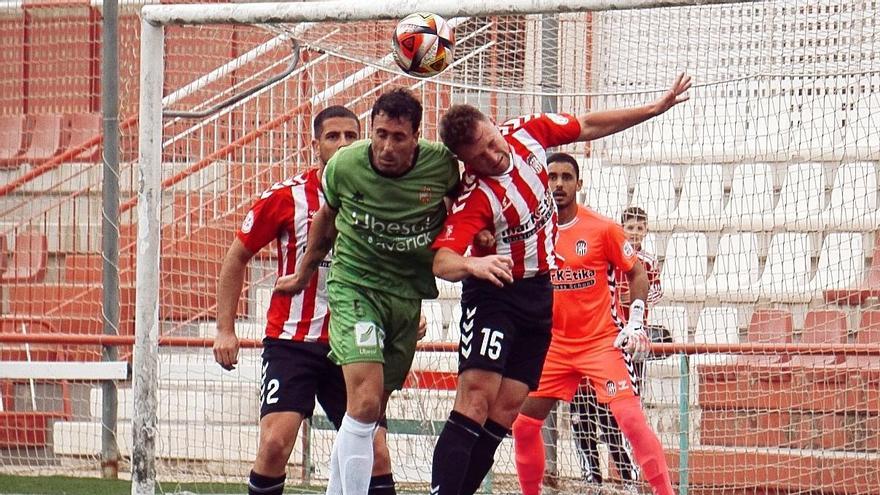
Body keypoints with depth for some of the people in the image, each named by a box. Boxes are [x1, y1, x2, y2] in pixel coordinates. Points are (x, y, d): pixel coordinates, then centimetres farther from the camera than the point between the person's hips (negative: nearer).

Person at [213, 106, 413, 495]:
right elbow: (236, 258, 4)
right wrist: (225, 330, -1)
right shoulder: (286, 197, -5)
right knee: (275, 444, -17)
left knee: (376, 453, 0)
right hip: (291, 342, -3)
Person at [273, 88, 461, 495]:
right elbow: (327, 216, 10)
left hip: (408, 294, 3)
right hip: (353, 285, -3)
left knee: (371, 411, 8)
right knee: (365, 401, -21)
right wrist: (304, 273, 22)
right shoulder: (343, 166, -12)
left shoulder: (442, 164, -11)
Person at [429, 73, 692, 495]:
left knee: (506, 410, 0)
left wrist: (654, 109, 14)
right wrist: (472, 264, -61)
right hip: (495, 292, -7)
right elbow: (440, 260, -39)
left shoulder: (526, 133, -8)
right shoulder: (474, 197, -27)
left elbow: (586, 127, 11)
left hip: (540, 294, 7)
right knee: (476, 400, -23)